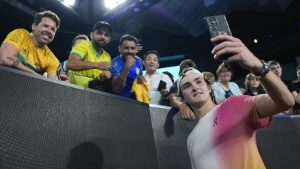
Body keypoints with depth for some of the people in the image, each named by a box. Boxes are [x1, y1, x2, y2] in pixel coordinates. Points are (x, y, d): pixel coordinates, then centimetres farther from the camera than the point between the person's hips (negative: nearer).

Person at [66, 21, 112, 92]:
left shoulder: (107, 56, 11)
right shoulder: (83, 45, -5)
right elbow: (70, 64, -20)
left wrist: (108, 74, -11)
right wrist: (97, 65, -28)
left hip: (97, 88, 6)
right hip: (77, 86, -5)